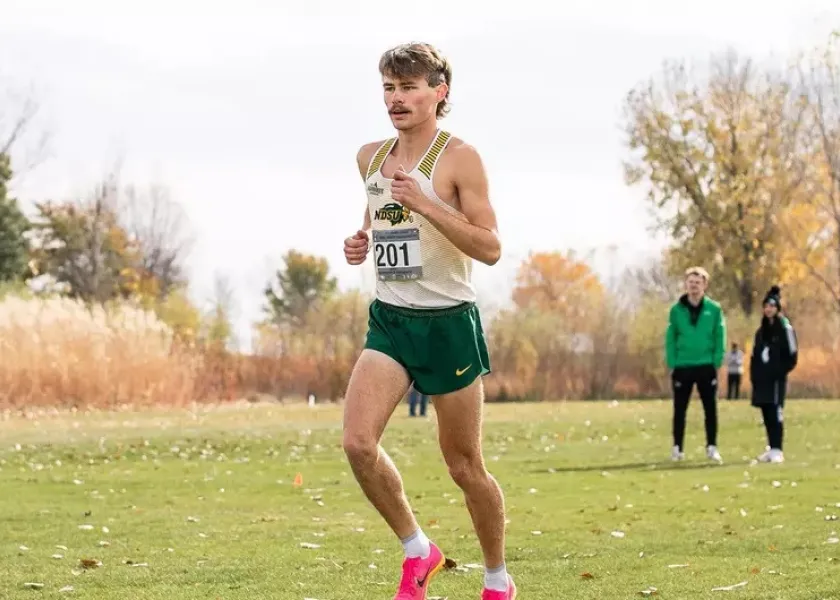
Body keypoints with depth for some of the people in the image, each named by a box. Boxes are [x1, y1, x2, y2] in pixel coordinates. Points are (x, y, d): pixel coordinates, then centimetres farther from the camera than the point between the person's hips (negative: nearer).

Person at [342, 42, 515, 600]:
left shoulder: (459, 157, -10)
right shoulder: (371, 157, 8)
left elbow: (491, 247, -16)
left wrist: (425, 204, -25)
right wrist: (362, 241, 4)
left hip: (449, 323, -5)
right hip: (389, 321, 5)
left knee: (465, 466, 4)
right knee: (358, 442, -16)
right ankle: (418, 552, 4)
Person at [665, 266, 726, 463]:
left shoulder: (714, 309, -1)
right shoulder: (676, 310, 1)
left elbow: (720, 338, 0)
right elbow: (670, 339, 2)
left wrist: (717, 362, -7)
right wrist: (672, 364, -5)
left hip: (706, 367, -1)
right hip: (682, 367, 1)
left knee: (711, 408, 2)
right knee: (680, 409, 6)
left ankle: (712, 447, 9)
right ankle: (677, 448, 13)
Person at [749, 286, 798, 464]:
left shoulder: (785, 329, -3)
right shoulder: (761, 332, 17)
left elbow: (792, 355, -6)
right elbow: (755, 356, 19)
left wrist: (781, 371, -12)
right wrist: (754, 376, 9)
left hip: (777, 379, -7)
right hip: (762, 379, 7)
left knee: (775, 413, -11)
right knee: (767, 415, 7)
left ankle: (777, 450, -13)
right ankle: (771, 448, 14)